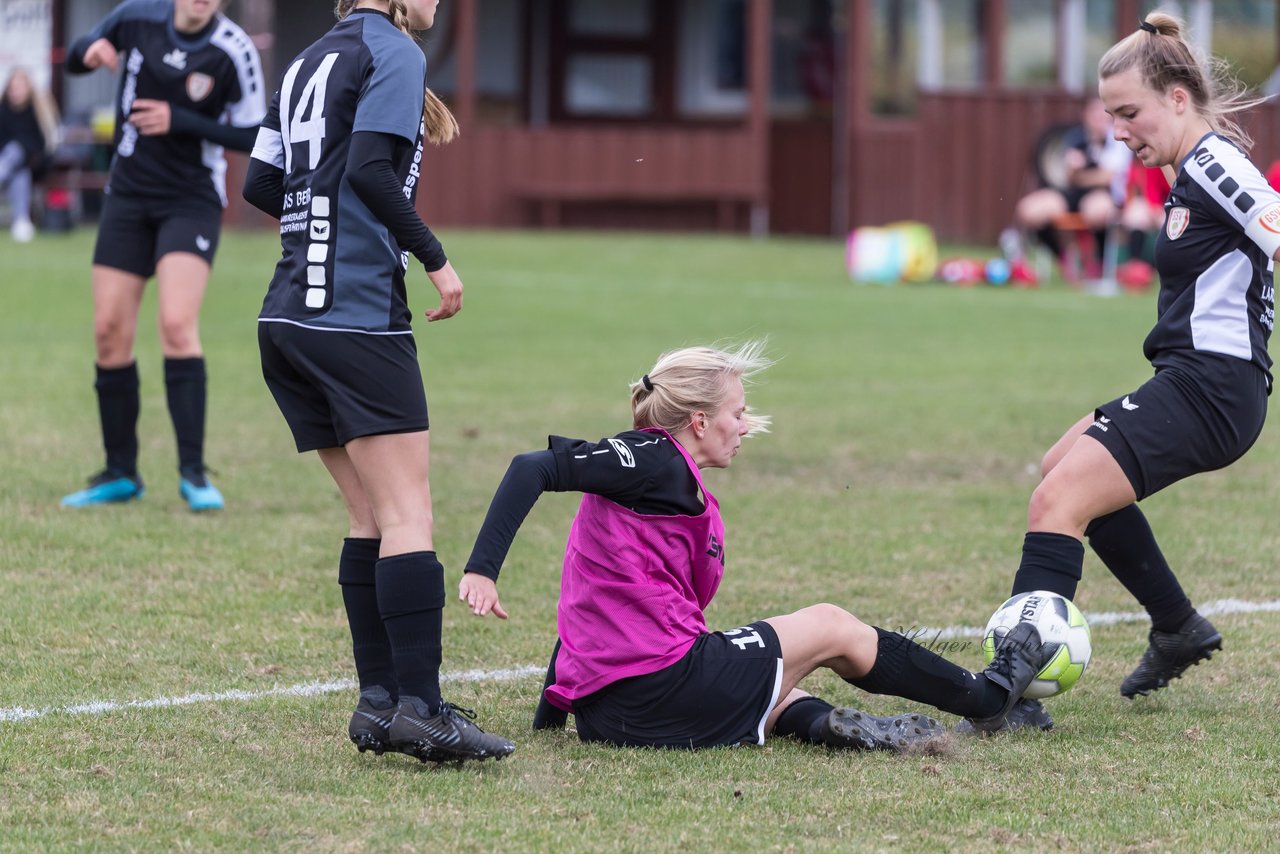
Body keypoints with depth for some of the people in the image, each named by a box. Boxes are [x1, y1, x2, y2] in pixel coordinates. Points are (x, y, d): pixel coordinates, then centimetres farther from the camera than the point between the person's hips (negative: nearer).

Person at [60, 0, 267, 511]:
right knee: (109, 331, 0)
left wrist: (179, 121, -20)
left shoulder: (234, 51, -14)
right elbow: (73, 60, 10)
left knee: (177, 325, -19)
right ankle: (120, 474, 11)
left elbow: (251, 137, -11)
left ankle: (193, 473, -13)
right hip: (128, 196, 4)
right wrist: (90, 53, -14)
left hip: (192, 202, -4)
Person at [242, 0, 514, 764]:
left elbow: (261, 185, 17)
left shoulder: (310, 62, 19)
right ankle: (419, 707, -14)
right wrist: (436, 259, -11)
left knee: (373, 515, 11)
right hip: (359, 317, -8)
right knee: (408, 515, -9)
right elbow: (369, 168, -18)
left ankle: (380, 699, 7)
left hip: (289, 317, 8)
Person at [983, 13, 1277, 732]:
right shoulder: (1191, 172, 16)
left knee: (1059, 500, -19)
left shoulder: (1215, 166, -14)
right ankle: (1178, 630, 30)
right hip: (1193, 380, 11)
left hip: (1209, 388, -11)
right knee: (1065, 468, 26)